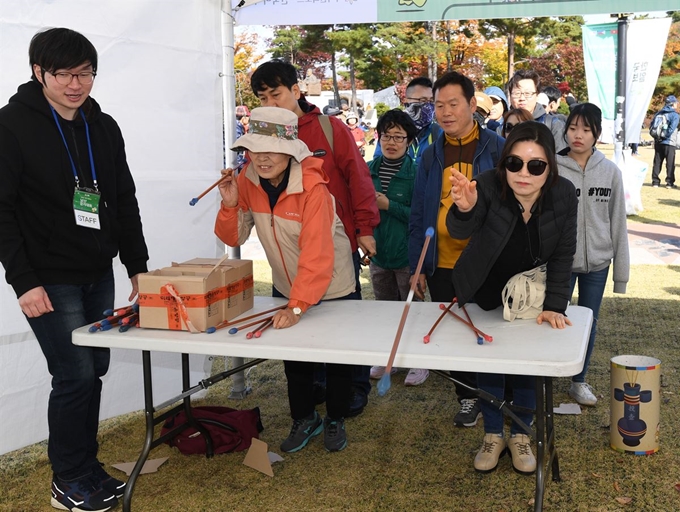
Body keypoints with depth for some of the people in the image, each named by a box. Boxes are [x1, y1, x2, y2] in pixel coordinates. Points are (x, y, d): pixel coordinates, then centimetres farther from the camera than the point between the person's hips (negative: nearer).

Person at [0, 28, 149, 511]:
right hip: (49, 280, -6)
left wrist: (138, 267, 8)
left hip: (99, 274, 6)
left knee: (94, 369, 11)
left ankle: (87, 467, 26)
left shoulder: (104, 126, 8)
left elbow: (125, 201, 12)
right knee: (76, 375, -6)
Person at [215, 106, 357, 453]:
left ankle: (335, 420, 36)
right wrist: (230, 205, -26)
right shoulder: (247, 180, -13)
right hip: (286, 287, 5)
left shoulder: (312, 188, -32)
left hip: (333, 287, -5)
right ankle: (304, 419, 39)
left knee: (336, 358, 13)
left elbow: (317, 255, -36)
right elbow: (233, 238, -7)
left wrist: (298, 306, -43)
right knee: (293, 355, 18)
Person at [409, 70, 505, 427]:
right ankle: (469, 397, 28)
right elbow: (418, 216, 7)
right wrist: (417, 266, 3)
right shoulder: (431, 157, 5)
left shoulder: (497, 150, -5)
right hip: (442, 264, 3)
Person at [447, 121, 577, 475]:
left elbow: (562, 255, -12)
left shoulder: (563, 194, -21)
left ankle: (520, 436, 29)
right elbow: (458, 232, -41)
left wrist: (554, 306, -18)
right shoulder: (489, 186, -28)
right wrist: (464, 210, -63)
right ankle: (493, 435, 27)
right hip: (484, 293, -1)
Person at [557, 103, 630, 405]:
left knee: (589, 323, 13)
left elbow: (618, 222, 3)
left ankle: (579, 381, 30)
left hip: (597, 262, 3)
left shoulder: (610, 172, -1)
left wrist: (621, 271, 4)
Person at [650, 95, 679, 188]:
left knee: (657, 162, 9)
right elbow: (671, 128, -19)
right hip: (669, 143, -5)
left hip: (658, 142, 5)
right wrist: (665, 137, -12)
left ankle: (655, 181, 10)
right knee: (670, 163, 1)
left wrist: (657, 137, 7)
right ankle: (670, 182, 1)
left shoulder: (659, 113, 10)